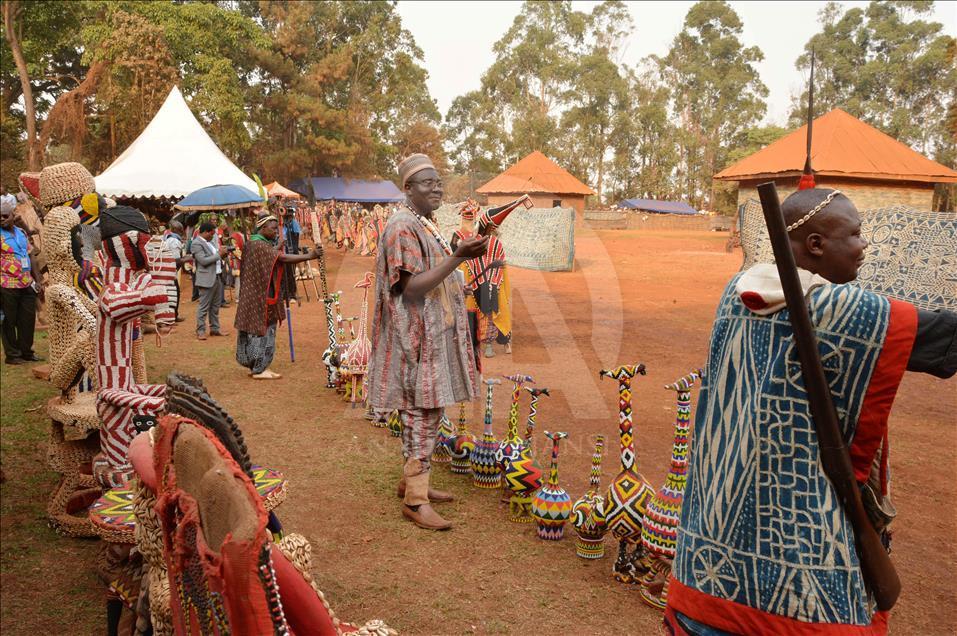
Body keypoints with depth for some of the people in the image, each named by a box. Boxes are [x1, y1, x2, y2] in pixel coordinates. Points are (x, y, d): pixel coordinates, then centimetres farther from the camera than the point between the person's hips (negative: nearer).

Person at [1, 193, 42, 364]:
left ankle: (26, 351, 23)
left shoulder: (22, 233, 12)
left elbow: (31, 256, 16)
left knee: (28, 319, 10)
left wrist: (37, 280, 13)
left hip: (28, 284, 6)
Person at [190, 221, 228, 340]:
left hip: (217, 277, 9)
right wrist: (219, 254, -16)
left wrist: (222, 253, 4)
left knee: (215, 306, 15)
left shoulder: (209, 242, 15)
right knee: (204, 307, -2)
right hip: (207, 279, -9)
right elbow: (204, 261, -21)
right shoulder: (197, 244, -13)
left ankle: (214, 328, 24)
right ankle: (200, 331, 5)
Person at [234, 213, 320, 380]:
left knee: (255, 329, 14)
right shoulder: (259, 245, -19)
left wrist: (278, 247, 4)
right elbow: (282, 258, -29)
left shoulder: (256, 243, 13)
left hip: (256, 294, 10)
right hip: (260, 296, -10)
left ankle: (254, 365, 21)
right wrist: (309, 256, -32)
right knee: (262, 329, -3)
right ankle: (259, 369, 3)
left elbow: (274, 258, 16)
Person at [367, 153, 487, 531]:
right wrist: (458, 257, -27)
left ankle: (411, 480, 29)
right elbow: (413, 287, -23)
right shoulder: (403, 228, -15)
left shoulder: (426, 226, 15)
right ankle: (415, 500, 3)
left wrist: (463, 256, 10)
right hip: (418, 337, -10)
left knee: (426, 413, 16)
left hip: (435, 336, 10)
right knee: (422, 415, -6)